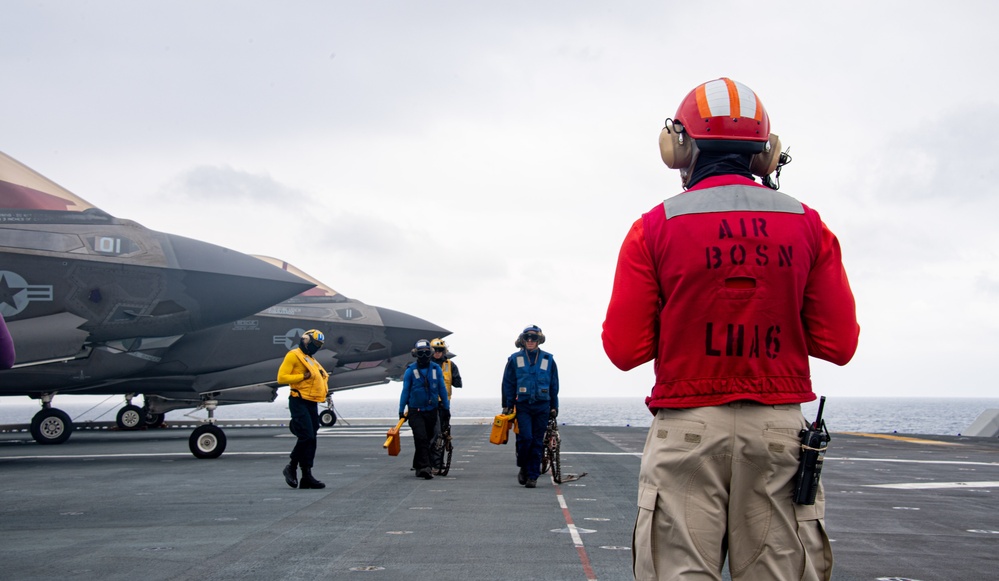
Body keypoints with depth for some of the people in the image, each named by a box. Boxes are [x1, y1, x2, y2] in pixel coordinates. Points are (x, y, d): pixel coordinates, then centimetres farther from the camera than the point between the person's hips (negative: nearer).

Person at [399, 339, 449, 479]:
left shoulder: (436, 369, 5)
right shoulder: (410, 370, -1)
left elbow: (442, 389, 11)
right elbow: (405, 391, 3)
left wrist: (446, 407, 12)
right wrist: (401, 410, 1)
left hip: (432, 410, 3)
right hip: (415, 411, -3)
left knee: (428, 439, 9)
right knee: (421, 439, -15)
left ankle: (418, 465, 24)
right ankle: (425, 467, -18)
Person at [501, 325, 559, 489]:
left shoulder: (548, 359, 7)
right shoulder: (515, 359, 5)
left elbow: (554, 385, 13)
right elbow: (508, 384, 7)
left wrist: (554, 407, 10)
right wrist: (507, 406, 3)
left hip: (542, 406, 1)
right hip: (523, 405, -1)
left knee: (537, 442, 2)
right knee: (525, 438, -13)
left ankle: (532, 476, 8)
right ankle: (523, 468, 9)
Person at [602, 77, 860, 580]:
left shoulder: (655, 228, -2)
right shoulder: (807, 227, 4)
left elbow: (624, 349, -3)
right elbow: (839, 344, 4)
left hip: (688, 428, -2)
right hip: (780, 427, 2)